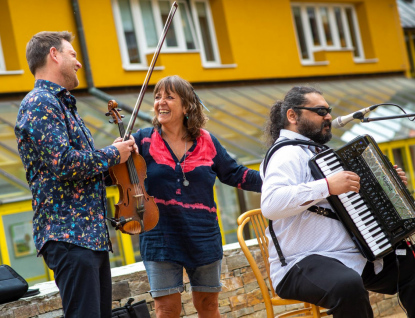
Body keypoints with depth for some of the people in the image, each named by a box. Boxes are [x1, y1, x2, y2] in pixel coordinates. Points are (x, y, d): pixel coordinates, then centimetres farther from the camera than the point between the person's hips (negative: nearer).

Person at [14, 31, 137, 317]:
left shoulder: (63, 106, 22)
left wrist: (116, 152, 9)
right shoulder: (40, 104, -10)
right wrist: (113, 155, -7)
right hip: (68, 234, -10)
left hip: (93, 234, 10)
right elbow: (64, 164, -21)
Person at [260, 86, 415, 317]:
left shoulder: (317, 152, 19)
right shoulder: (288, 154, -12)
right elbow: (270, 204, -31)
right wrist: (327, 186, -31)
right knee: (348, 285, -39)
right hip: (304, 264, -10)